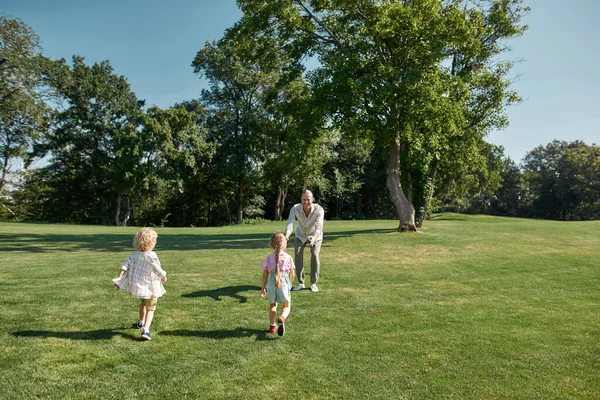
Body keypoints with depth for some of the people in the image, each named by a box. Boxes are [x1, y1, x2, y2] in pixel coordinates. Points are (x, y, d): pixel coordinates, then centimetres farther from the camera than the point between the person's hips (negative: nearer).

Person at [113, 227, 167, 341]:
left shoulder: (133, 255, -5)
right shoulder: (151, 256, -21)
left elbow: (124, 267, -9)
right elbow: (158, 270, -15)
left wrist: (118, 280, -7)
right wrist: (164, 277, 4)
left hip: (137, 285, 6)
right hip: (151, 287, -5)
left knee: (143, 303, 32)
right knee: (150, 308, 6)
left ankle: (141, 322, 51)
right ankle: (146, 329, -12)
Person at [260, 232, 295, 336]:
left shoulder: (269, 258, 6)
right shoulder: (288, 257, 4)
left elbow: (265, 275, 7)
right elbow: (292, 274, 8)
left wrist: (263, 288, 17)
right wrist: (290, 283, 27)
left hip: (272, 283, 2)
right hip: (284, 282, -1)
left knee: (272, 305, 23)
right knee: (286, 305, 13)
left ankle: (272, 325, 18)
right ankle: (282, 318, -17)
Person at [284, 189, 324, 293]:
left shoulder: (319, 209, -35)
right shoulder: (295, 209, -32)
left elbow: (319, 226, -48)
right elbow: (290, 224, -43)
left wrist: (314, 237, -69)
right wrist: (286, 236, -64)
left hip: (315, 235, -1)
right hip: (301, 235, 1)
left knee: (315, 256, -18)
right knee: (297, 255, -15)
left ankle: (313, 283, -1)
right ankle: (300, 283, -2)